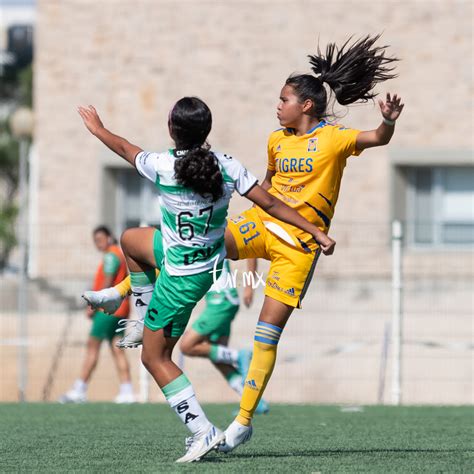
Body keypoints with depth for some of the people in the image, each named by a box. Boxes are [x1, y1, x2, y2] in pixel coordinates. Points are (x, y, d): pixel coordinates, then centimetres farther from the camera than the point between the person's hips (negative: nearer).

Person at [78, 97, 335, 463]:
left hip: (181, 276, -7)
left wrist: (97, 128, 18)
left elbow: (126, 149, -2)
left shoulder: (162, 167, -23)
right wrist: (317, 231, -5)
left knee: (155, 357, 5)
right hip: (213, 259, 7)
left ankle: (203, 431, -4)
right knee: (130, 239, 29)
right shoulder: (226, 166, -13)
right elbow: (271, 204, -12)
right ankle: (149, 319, 39)